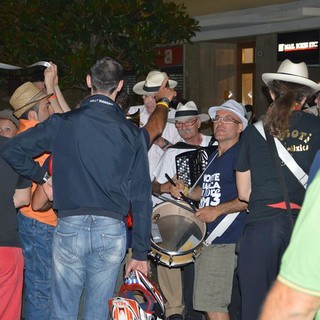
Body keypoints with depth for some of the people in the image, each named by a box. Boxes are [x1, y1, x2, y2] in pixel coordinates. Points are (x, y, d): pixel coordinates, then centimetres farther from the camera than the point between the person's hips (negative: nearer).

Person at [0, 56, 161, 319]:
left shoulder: (63, 123, 1)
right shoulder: (132, 134, 3)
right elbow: (141, 197, 2)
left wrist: (42, 177, 15)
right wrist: (141, 253, 8)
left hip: (70, 227, -1)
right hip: (112, 231, 1)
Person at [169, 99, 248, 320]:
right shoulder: (214, 155, 19)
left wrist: (218, 210, -18)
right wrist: (185, 191, 9)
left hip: (225, 240, -9)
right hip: (205, 236, 9)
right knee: (207, 302, 13)